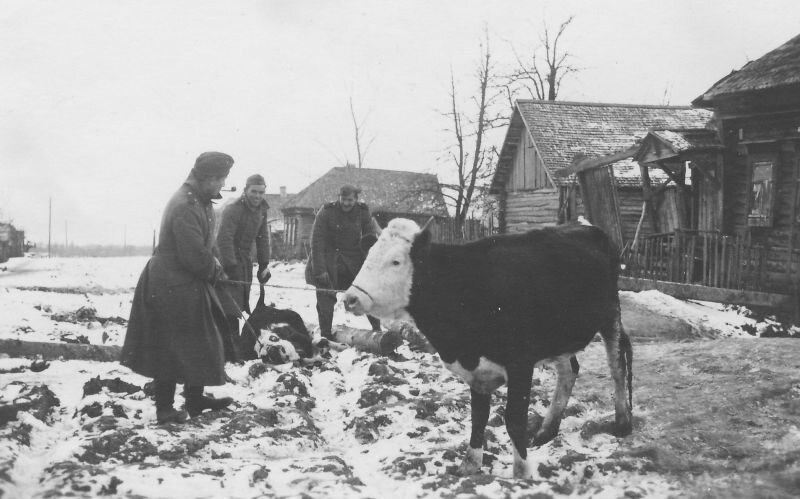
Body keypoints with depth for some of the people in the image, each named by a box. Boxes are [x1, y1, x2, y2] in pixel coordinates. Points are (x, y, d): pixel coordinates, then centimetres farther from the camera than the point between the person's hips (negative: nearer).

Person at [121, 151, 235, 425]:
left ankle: (195, 399, 31)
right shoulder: (185, 207, -25)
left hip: (188, 287, 10)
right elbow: (195, 257, -27)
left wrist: (213, 265, 0)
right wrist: (215, 270, -9)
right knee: (170, 348, 1)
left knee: (199, 344, 18)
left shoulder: (199, 201, 8)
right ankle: (165, 409, 13)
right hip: (173, 289, -10)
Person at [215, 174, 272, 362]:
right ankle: (232, 354, -9)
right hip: (229, 261, -8)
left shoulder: (261, 210, 6)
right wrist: (231, 267, -29)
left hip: (245, 260, 8)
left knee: (242, 303, 11)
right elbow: (224, 239, -24)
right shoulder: (233, 210, -19)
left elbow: (263, 238, 11)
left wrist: (264, 265, 5)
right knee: (231, 309, -11)